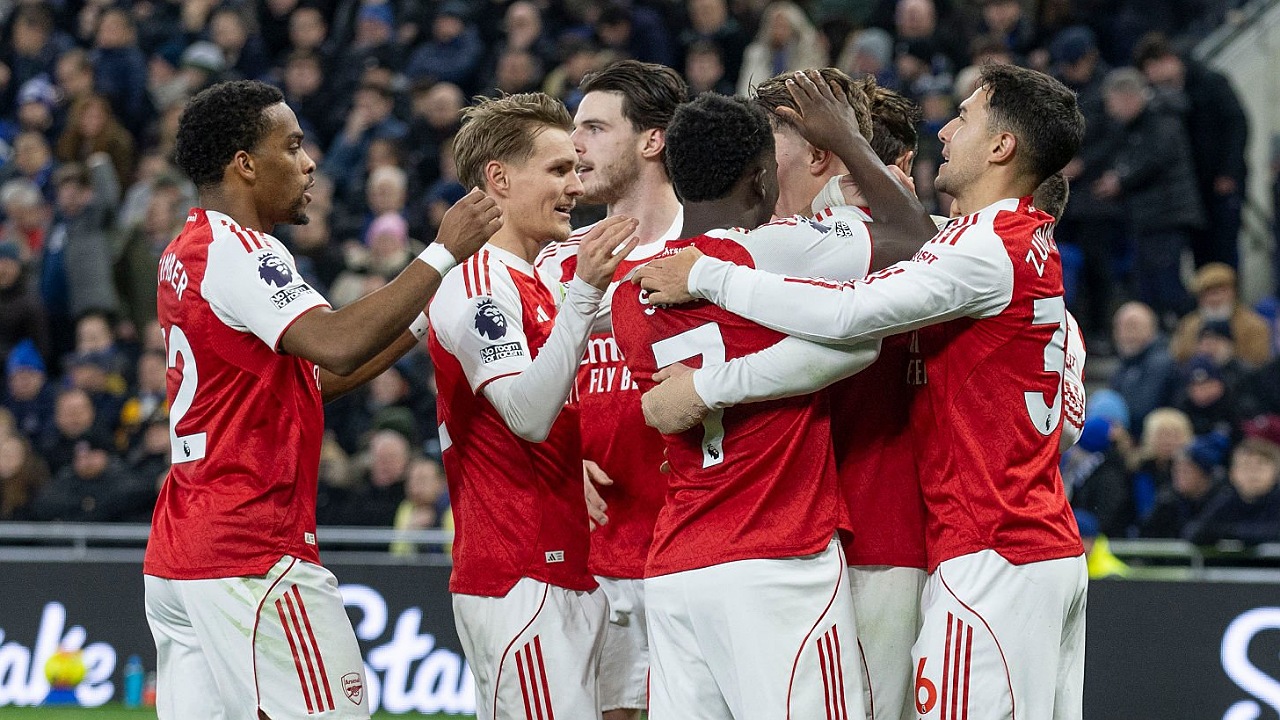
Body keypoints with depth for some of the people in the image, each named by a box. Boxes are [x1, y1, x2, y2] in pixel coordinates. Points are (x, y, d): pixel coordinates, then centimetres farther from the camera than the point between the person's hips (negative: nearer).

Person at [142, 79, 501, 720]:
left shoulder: (186, 253, 18)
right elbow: (337, 347, -26)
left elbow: (313, 375, 21)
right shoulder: (235, 250, -12)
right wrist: (443, 254, -18)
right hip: (253, 554, -10)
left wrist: (424, 320, 16)